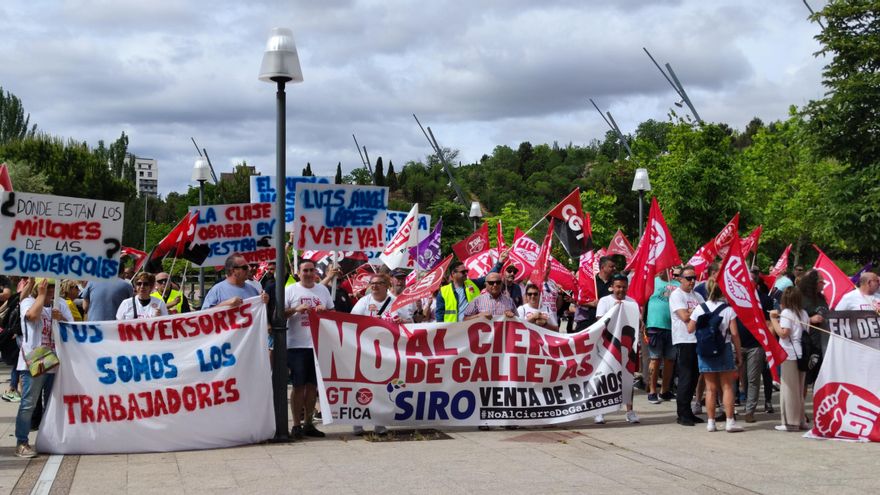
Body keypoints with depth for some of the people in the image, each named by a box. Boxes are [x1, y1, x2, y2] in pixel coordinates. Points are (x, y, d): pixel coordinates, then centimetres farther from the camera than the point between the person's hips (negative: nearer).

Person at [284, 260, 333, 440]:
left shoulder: (323, 290, 13)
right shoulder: (290, 290, 0)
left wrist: (324, 310, -4)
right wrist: (296, 309, -19)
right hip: (297, 345, -4)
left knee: (312, 385, 9)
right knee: (298, 385, -2)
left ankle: (308, 423, 17)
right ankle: (296, 425, 4)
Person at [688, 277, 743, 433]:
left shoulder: (699, 309, -3)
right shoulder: (728, 309, -6)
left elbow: (690, 329, 1)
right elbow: (734, 333, -6)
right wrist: (738, 353, 2)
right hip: (724, 349, -1)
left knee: (710, 388, 7)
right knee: (727, 386, 6)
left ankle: (710, 422, 9)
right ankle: (730, 421, 4)